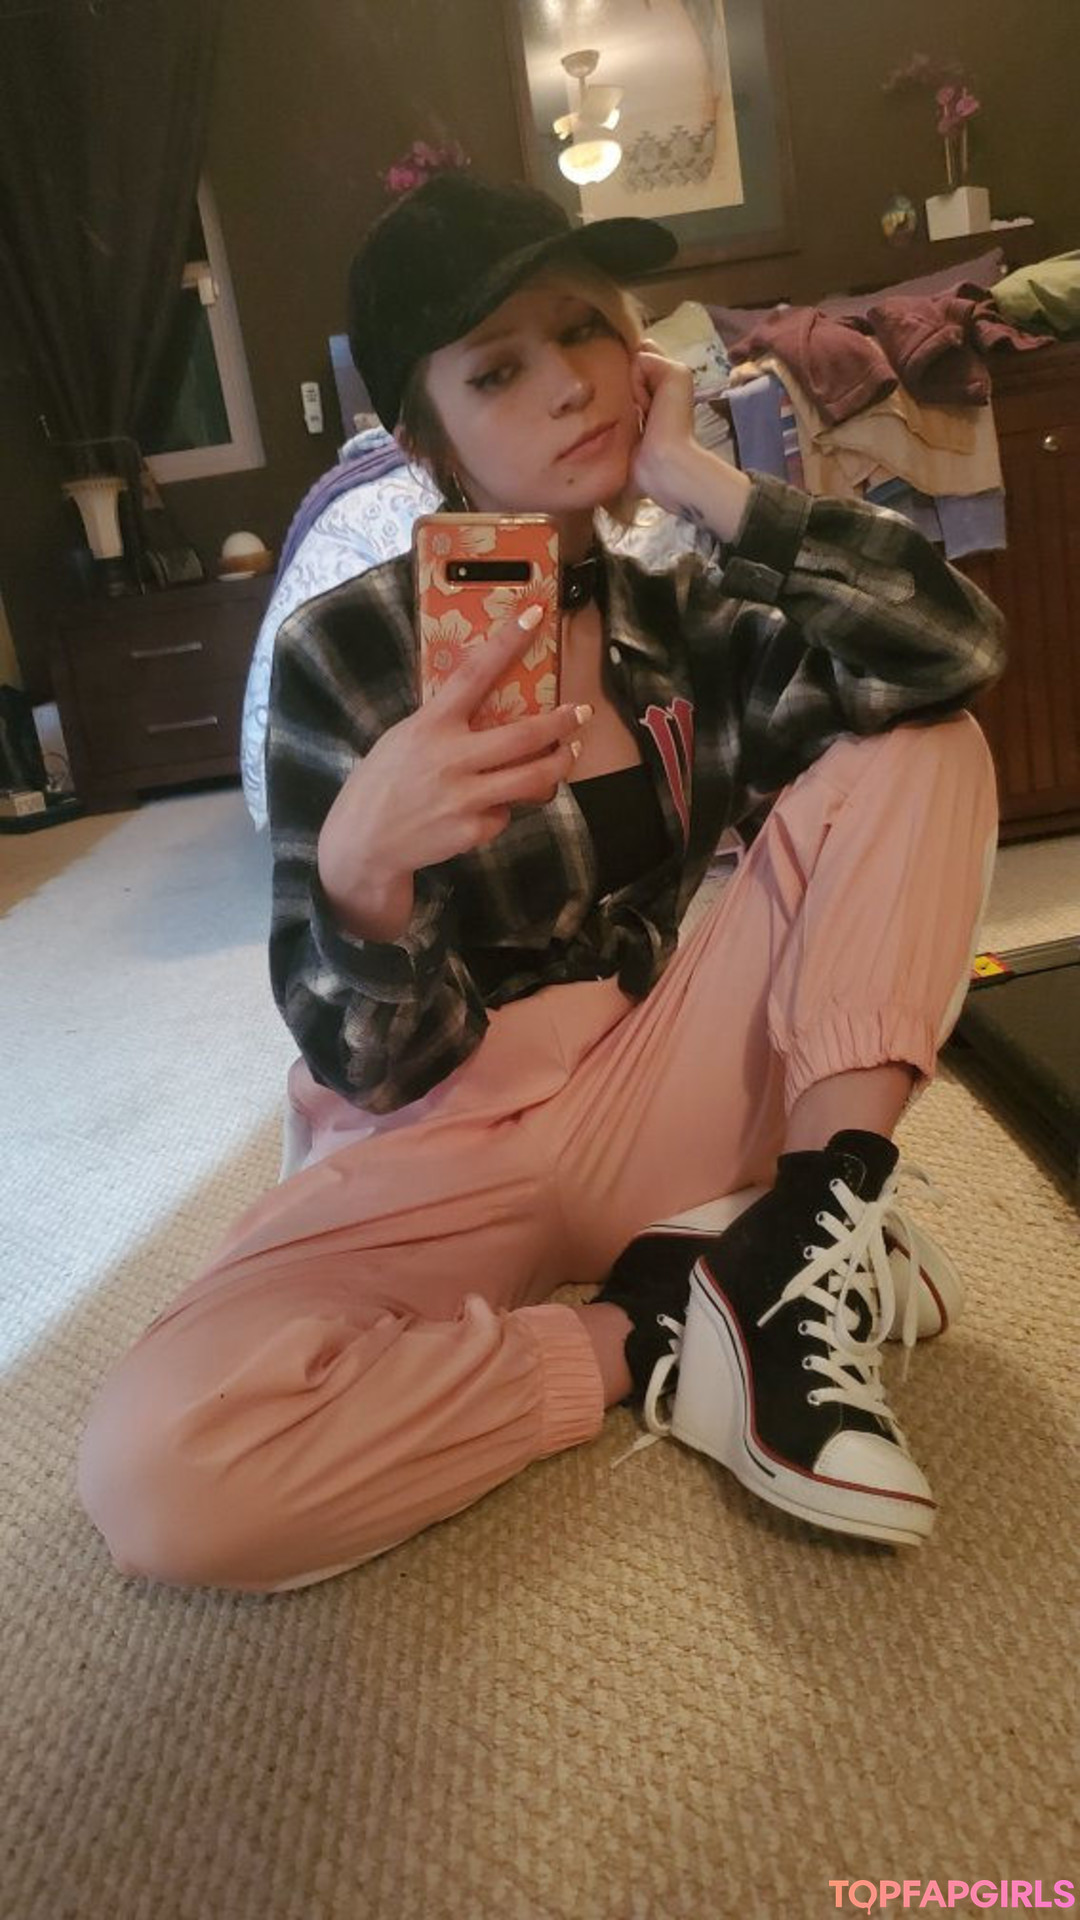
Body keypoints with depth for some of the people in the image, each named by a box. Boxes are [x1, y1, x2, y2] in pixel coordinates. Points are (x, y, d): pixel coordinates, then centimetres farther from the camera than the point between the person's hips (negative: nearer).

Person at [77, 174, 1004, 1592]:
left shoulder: (684, 620, 2)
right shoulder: (344, 653, -10)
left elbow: (949, 650, -19)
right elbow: (383, 1063, -12)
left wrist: (694, 478, -14)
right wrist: (360, 864, -33)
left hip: (653, 1096, 3)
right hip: (437, 1149, -2)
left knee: (914, 748, -8)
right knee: (154, 1468, -31)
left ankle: (803, 1249, -17)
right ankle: (653, 1333, -12)